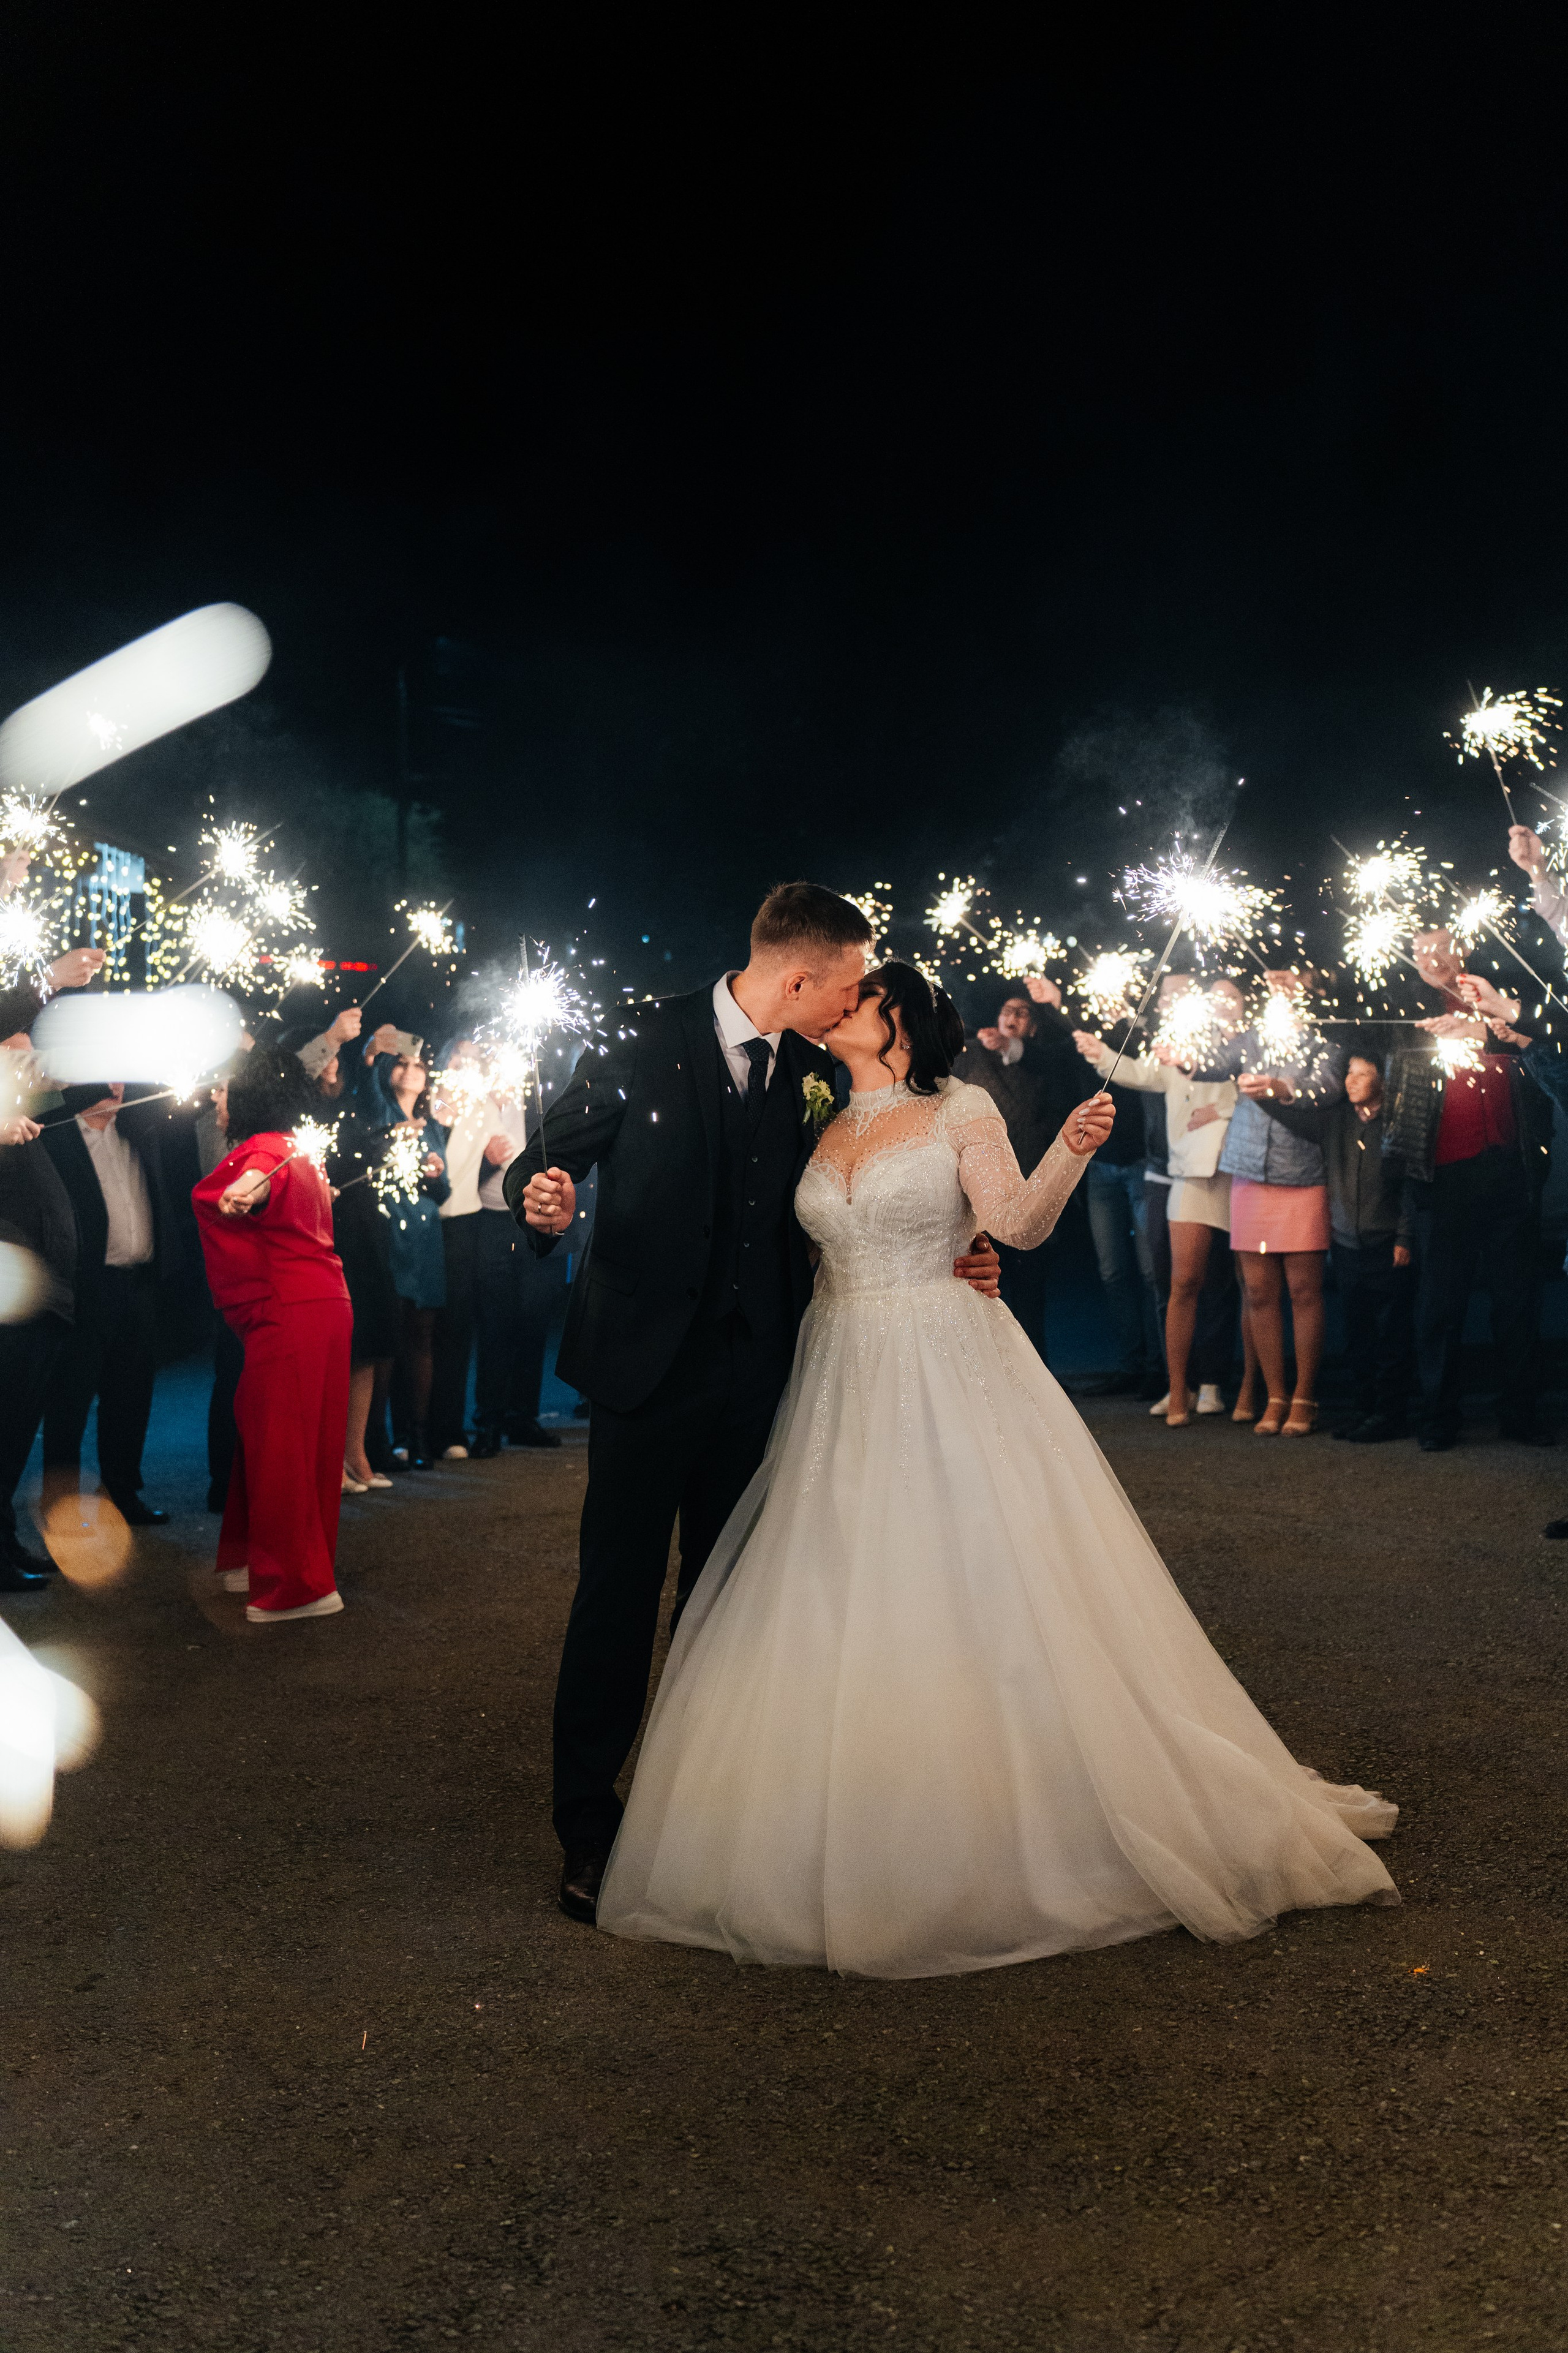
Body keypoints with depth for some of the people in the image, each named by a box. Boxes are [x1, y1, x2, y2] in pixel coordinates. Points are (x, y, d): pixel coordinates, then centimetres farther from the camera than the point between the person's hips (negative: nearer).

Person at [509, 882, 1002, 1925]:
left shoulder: (811, 1078, 3)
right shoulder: (645, 1047, -9)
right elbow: (545, 1162, -6)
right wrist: (546, 1205, -29)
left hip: (752, 1369, 4)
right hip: (647, 1361, -4)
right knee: (620, 1591, 3)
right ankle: (588, 1827, 17)